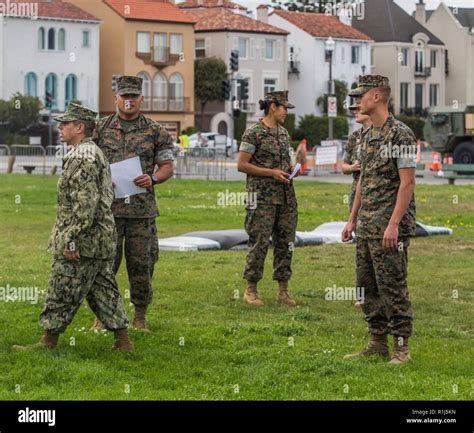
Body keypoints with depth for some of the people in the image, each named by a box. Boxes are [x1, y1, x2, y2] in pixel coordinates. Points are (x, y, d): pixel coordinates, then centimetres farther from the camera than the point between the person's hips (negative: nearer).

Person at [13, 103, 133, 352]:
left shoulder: (82, 158, -17)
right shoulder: (95, 153, 16)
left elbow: (85, 203, -24)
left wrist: (71, 240, -23)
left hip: (82, 244, -10)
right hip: (101, 242, 10)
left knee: (62, 293, -1)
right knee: (103, 291, 12)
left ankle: (48, 343, 6)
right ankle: (123, 341, 13)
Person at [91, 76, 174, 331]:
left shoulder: (155, 132, 6)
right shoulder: (100, 128, 7)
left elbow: (167, 166, 9)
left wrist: (153, 179, -11)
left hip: (142, 207, 0)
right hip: (108, 206, 0)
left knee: (141, 263, 3)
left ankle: (140, 317, 15)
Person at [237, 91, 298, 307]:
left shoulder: (283, 133, 14)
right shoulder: (254, 133, -8)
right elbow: (242, 164, -10)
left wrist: (291, 168, 3)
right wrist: (271, 172, -15)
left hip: (286, 197, 7)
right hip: (263, 197, -7)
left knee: (285, 243, 7)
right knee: (259, 243, -5)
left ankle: (283, 290, 14)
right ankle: (251, 290, 5)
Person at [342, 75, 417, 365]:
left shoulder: (400, 134, -13)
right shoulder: (369, 135, 15)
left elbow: (407, 182, -17)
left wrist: (394, 224, -22)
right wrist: (353, 219, 18)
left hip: (389, 228, -9)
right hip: (367, 227, 9)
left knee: (393, 287, -6)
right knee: (369, 286, 11)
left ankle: (401, 347, 1)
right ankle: (378, 343, 18)